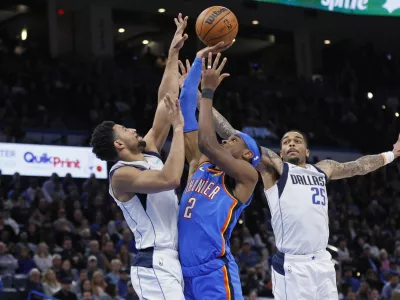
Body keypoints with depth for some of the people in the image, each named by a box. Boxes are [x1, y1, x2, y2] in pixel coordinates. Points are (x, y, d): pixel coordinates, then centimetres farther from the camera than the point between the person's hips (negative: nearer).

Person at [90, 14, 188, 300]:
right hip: (155, 265, -9)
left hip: (170, 263, 9)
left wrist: (174, 54, 14)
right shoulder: (122, 175, -10)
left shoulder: (149, 154, 16)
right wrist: (179, 127, -17)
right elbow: (171, 178, -27)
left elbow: (166, 102, 16)